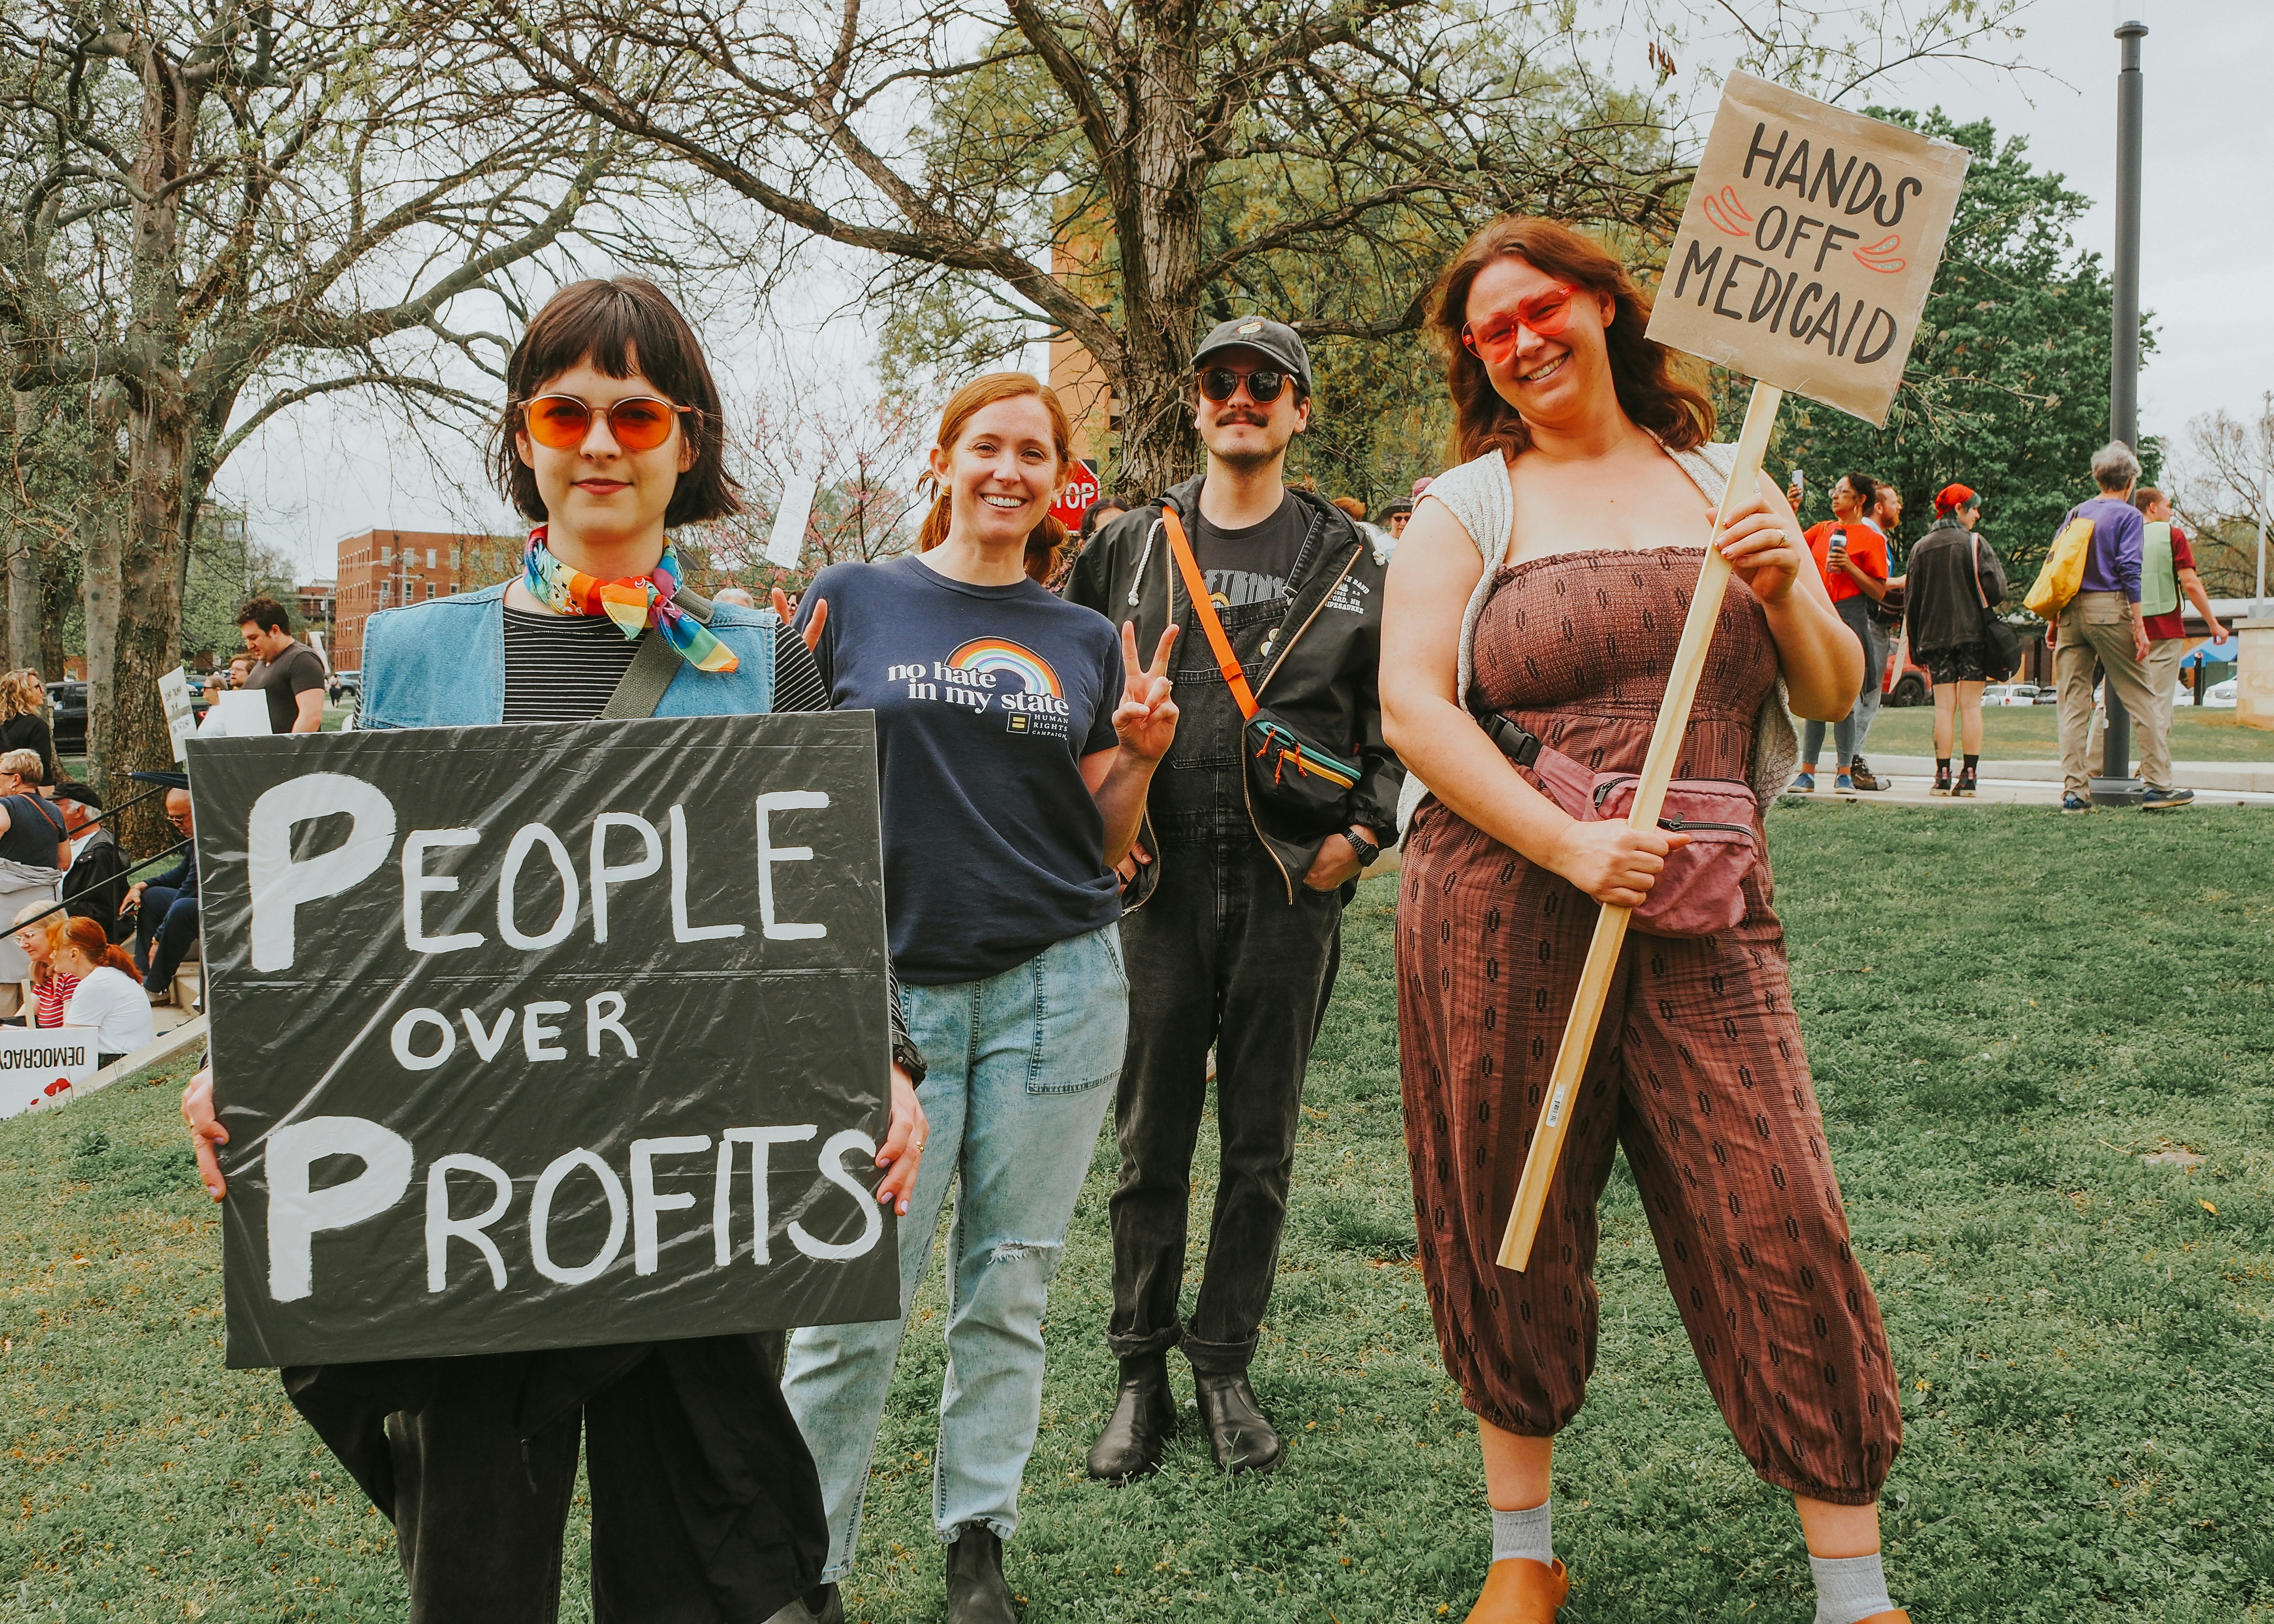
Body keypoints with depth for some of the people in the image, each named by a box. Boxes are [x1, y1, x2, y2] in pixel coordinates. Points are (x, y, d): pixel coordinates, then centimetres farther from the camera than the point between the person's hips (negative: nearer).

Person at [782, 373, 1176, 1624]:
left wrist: (1141, 756, -4)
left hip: (1056, 990, 2)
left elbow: (1106, 846, 13)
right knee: (856, 1301, -2)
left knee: (1007, 1289, 9)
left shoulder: (1086, 643, 10)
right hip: (892, 990, -2)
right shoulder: (853, 601, 4)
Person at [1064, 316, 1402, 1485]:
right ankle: (1141, 1377, 17)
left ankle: (1226, 1368, 21)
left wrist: (1362, 833, -4)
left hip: (1293, 887, 0)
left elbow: (1405, 715, 9)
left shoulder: (1353, 562, 6)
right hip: (1159, 883, 0)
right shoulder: (1128, 548, 8)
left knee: (1261, 1148, 7)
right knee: (1150, 1142, 5)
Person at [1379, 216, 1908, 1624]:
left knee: (1781, 1229, -4)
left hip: (1702, 924, 1)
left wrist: (1788, 594, -8)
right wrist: (1569, 844, -17)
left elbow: (1836, 692, 13)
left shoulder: (1724, 483, 14)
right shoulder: (1468, 506, 5)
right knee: (1510, 1236, 7)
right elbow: (1411, 705, -7)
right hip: (1503, 916, -1)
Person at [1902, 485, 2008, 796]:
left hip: (1935, 637, 3)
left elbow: (1911, 601, 9)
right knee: (1971, 706, 0)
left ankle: (1943, 777, -3)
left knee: (1944, 707, 3)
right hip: (1973, 634, -3)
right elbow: (1995, 592, -10)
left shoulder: (1921, 548, 8)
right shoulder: (1975, 544, -3)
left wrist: (1918, 647, 15)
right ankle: (1968, 777, -3)